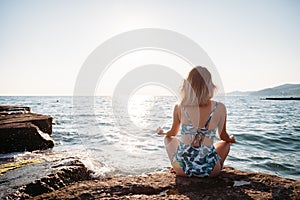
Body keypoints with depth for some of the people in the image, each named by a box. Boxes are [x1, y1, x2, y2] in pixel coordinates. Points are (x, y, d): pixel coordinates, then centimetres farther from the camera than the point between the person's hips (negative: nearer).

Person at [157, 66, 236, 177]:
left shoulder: (179, 108, -8)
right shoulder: (220, 108, -8)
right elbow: (223, 136, 9)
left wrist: (162, 132, 35)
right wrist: (231, 139, 34)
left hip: (182, 169, 0)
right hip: (210, 170, 1)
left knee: (168, 138, 31)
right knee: (226, 143, 32)